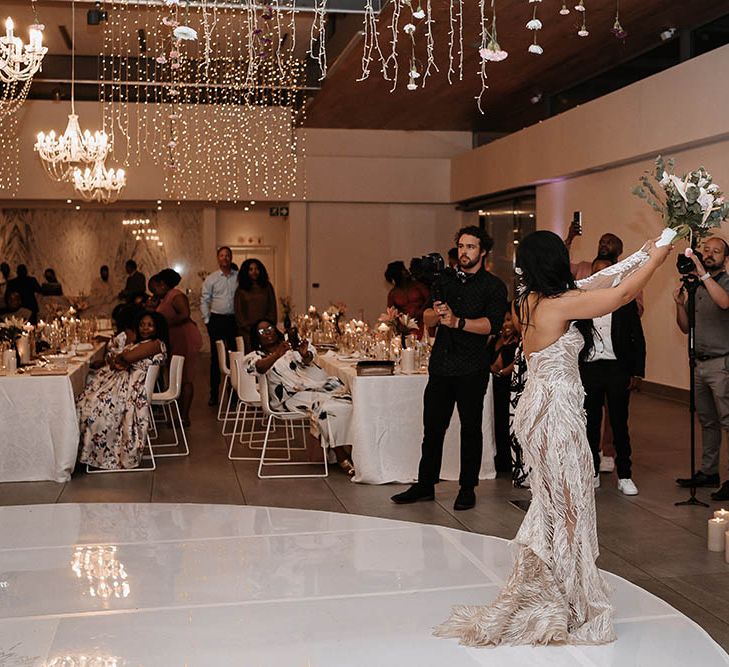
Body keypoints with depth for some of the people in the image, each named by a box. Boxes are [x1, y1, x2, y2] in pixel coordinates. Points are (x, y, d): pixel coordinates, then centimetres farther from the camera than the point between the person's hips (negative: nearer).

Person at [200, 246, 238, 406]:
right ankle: (214, 394, 7)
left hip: (234, 319, 1)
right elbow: (204, 301, 6)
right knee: (215, 357, 2)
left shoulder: (239, 277, 6)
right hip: (217, 319, 0)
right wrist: (207, 320, 0)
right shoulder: (211, 279, 5)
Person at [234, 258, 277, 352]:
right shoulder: (241, 290, 9)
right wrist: (249, 328, -5)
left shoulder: (267, 287, 14)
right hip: (247, 332, -1)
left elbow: (272, 309, 12)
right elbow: (238, 312, 5)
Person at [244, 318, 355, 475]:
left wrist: (305, 355, -22)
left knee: (346, 403, -23)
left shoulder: (292, 347, 25)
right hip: (294, 396, -4)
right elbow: (258, 367, -11)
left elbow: (308, 358, 3)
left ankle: (349, 452, -21)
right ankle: (341, 458, -25)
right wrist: (277, 355, -28)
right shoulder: (257, 356, 15)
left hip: (319, 386, 4)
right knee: (328, 408, -31)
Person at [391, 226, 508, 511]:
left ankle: (467, 488, 17)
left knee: (470, 428, 6)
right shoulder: (445, 279, 13)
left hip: (471, 369, -4)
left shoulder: (493, 286, -1)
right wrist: (436, 313, -16)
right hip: (441, 364, 4)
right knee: (432, 427, 8)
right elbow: (427, 319, 7)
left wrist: (458, 321, -25)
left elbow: (492, 324, -15)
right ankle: (425, 484, 19)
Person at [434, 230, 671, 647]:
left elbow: (595, 283, 14)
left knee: (550, 503, 19)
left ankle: (540, 595, 31)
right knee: (567, 505, 3)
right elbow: (622, 294, -12)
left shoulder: (532, 300, 6)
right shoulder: (561, 304, -19)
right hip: (557, 412, -9)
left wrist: (642, 255, 16)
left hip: (539, 406, 9)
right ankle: (570, 606, 16)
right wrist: (656, 260, 5)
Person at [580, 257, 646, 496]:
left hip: (617, 369, -1)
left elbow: (638, 339, 4)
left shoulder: (625, 301, 3)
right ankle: (592, 473, 18)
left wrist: (637, 372, -2)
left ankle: (624, 476, 10)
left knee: (619, 423, 1)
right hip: (588, 369, 2)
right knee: (590, 423, 7)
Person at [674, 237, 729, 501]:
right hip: (701, 363, 7)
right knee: (707, 421, 14)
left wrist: (703, 273, -31)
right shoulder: (695, 287, 14)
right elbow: (685, 327, 16)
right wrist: (680, 304, -1)